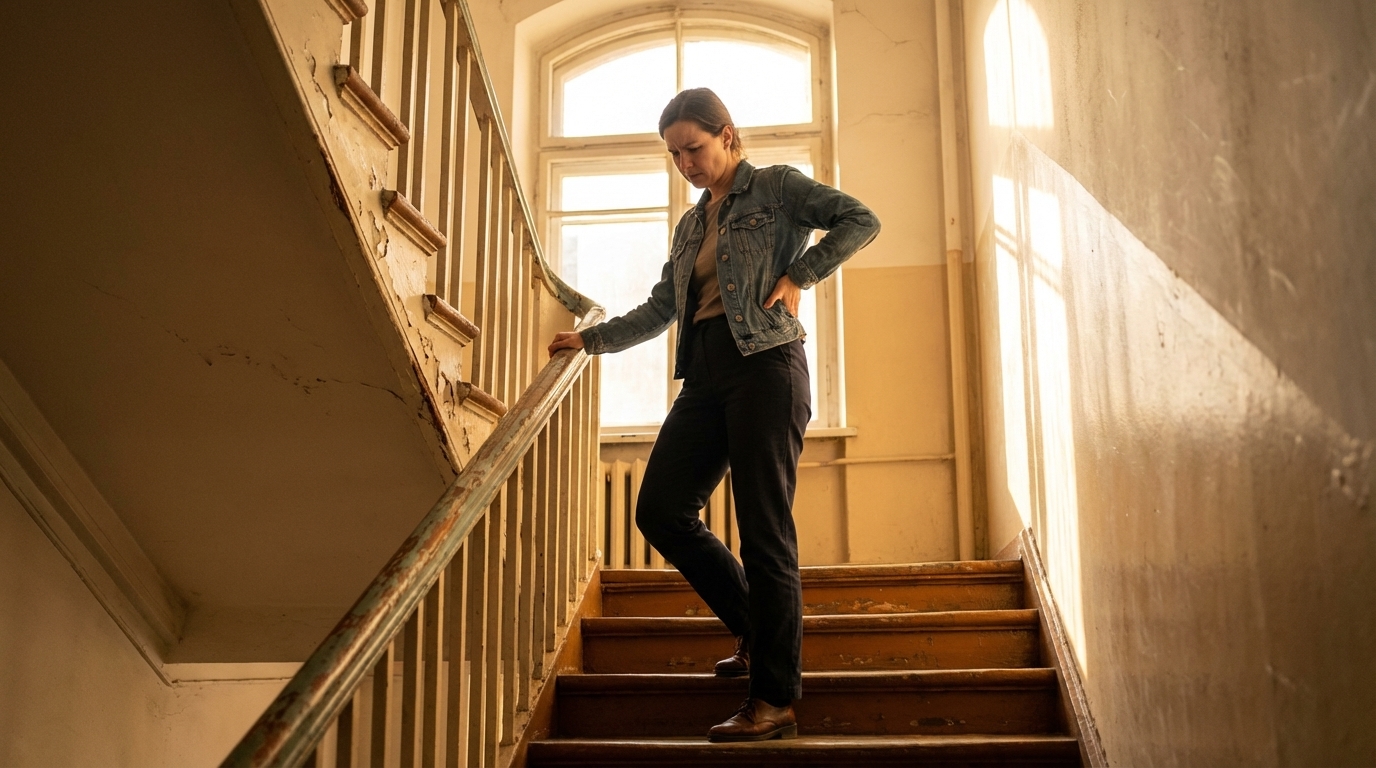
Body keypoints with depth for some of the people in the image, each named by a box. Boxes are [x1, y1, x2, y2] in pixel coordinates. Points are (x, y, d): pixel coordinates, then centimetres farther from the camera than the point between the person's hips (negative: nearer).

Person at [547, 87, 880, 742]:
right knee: (660, 510, -1)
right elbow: (660, 310, 28)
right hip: (705, 374, 8)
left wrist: (797, 276, -11)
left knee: (763, 530, -10)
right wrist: (590, 338, 26)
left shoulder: (776, 187, 6)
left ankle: (775, 701, -4)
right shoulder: (690, 226, 25)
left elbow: (859, 220, -5)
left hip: (764, 365, -7)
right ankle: (757, 633, 14)